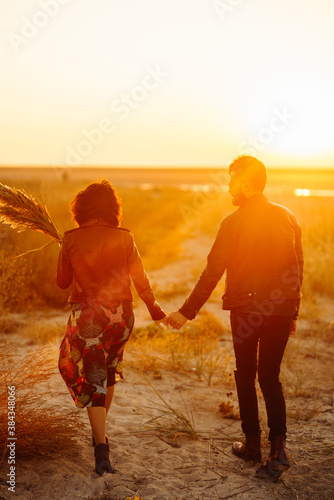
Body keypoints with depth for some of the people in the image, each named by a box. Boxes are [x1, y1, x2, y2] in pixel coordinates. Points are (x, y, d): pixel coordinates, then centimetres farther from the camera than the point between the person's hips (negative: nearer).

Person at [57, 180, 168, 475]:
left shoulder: (72, 240, -9)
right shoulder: (123, 238, -6)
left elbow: (62, 282, 1)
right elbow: (140, 280, -1)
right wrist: (155, 311, 12)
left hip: (86, 316, -3)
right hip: (120, 315, 3)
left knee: (92, 380, 4)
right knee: (108, 371, 24)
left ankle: (102, 449, -8)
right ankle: (99, 433, 39)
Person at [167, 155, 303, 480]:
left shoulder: (234, 222, -10)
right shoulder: (286, 218, 5)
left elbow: (213, 272, -13)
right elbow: (297, 269, 7)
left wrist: (187, 312, -9)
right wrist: (293, 313, 16)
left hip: (245, 310, -4)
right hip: (281, 310, 4)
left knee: (246, 377, 14)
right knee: (270, 378, 12)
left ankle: (252, 444, 23)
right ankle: (278, 447, -1)